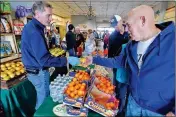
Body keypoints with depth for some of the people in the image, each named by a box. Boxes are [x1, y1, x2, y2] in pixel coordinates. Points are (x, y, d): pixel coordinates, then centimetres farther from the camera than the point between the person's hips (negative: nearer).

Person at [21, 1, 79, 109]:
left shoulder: (31, 26, 7)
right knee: (44, 98, 10)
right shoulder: (34, 31, -26)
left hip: (35, 70, 10)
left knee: (41, 95, 24)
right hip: (39, 72, -10)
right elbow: (44, 60, -30)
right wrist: (67, 60, -27)